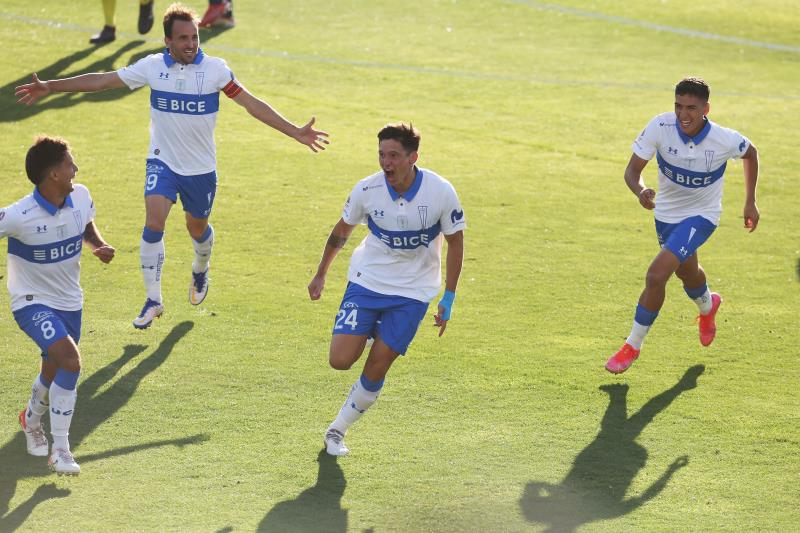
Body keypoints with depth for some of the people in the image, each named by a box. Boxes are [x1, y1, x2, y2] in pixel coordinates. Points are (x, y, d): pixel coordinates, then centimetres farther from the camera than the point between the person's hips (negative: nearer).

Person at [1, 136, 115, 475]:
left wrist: (99, 246, -6)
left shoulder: (81, 197, -9)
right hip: (32, 303, -6)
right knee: (70, 360, -27)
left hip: (70, 302, 6)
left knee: (54, 373, 20)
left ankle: (32, 419, 55)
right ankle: (60, 449, -16)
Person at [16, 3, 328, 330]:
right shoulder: (152, 67, -8)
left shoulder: (215, 69, -11)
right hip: (162, 162, 0)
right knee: (153, 225, -19)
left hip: (201, 167, 0)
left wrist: (294, 132, -14)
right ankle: (153, 300, -9)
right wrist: (50, 87, -4)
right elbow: (102, 81, -2)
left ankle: (200, 271, 51)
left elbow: (252, 104, -9)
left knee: (198, 229, 15)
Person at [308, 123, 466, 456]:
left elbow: (455, 242, -3)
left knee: (376, 371, -5)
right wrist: (320, 275, 14)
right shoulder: (366, 190, -14)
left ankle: (337, 430, 17)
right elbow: (341, 231, 7)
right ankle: (368, 334, 25)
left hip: (413, 291, -1)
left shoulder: (441, 192, -18)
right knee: (341, 360, -11)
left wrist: (448, 299, -3)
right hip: (367, 281, 1)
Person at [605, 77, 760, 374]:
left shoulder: (725, 140, -27)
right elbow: (632, 170, -21)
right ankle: (707, 307, 65)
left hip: (701, 215, -4)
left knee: (656, 276, -21)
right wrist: (640, 191, -44)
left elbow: (750, 153, -2)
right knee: (687, 274, 28)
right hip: (666, 212, 4)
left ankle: (633, 346, -3)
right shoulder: (660, 127, -26)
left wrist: (750, 203, 2)